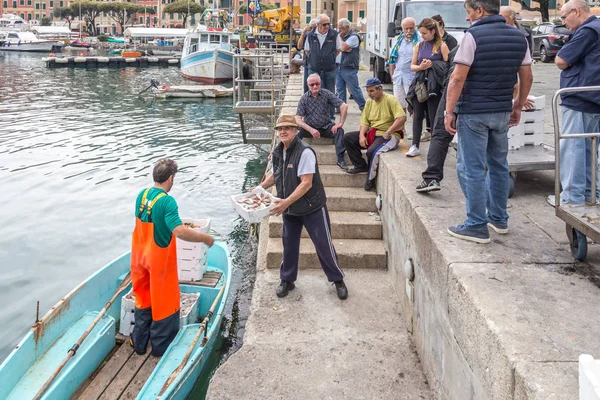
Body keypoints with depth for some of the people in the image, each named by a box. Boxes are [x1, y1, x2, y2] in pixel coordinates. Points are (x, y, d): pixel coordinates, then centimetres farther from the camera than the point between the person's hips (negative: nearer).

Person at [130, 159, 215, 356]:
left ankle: (139, 342, 31)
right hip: (159, 259, -7)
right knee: (164, 302, 9)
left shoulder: (142, 195, 0)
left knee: (143, 298, 20)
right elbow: (179, 231, -33)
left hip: (140, 256, 7)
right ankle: (161, 347, 21)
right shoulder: (167, 201, -23)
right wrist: (205, 238, -23)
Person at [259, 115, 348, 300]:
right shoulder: (278, 152, 2)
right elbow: (275, 175, 19)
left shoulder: (304, 152, -22)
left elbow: (306, 183, -27)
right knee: (289, 244, 14)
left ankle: (338, 280, 20)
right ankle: (287, 280, 31)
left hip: (312, 208, -6)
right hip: (289, 208, 6)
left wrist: (287, 202, -33)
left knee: (323, 245, 3)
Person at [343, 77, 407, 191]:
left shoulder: (390, 100, -11)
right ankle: (361, 166, -2)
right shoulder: (369, 102, 12)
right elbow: (364, 122, 11)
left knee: (372, 151, -33)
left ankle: (370, 179, -10)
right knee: (348, 138, -4)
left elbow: (402, 118, -22)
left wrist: (387, 133, -21)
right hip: (372, 133, 8)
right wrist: (362, 135, -9)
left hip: (389, 135, -8)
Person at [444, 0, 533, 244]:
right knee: (498, 165, 16)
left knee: (472, 169, -1)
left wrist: (449, 111, -11)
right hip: (502, 112, 7)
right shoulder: (518, 37, 9)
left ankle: (477, 226, 2)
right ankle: (499, 219, 26)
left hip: (474, 112, -6)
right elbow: (527, 78, 12)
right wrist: (518, 106, 22)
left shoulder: (474, 35, -10)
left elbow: (457, 79, -15)